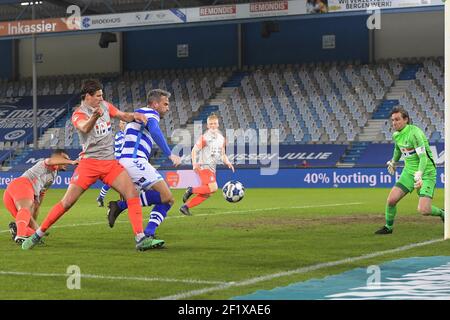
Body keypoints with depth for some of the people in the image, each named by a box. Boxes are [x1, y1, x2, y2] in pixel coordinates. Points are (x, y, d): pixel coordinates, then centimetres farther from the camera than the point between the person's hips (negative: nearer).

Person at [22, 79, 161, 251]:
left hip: (110, 162, 5)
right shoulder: (78, 114, -8)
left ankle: (140, 239, -14)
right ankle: (37, 235, 8)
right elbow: (85, 128, -30)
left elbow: (123, 116, 24)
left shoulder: (104, 106, 11)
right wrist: (95, 116, -52)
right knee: (67, 202, -7)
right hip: (89, 163, -5)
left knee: (132, 194, -13)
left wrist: (134, 115, 0)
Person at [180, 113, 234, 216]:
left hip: (212, 168, 8)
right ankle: (191, 190, -8)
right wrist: (194, 163, -22)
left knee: (207, 194, 5)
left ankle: (185, 206, 12)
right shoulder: (205, 137, -9)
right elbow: (194, 150, -8)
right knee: (213, 188, -25)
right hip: (203, 166, -8)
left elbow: (222, 154, 22)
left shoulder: (221, 138, 13)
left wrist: (227, 162, 3)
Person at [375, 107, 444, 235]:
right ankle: (388, 227, 17)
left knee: (423, 210, -17)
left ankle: (442, 213, 14)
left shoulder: (414, 133, -22)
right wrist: (393, 161, 42)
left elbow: (423, 157, -29)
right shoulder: (396, 135, 3)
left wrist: (419, 174, -43)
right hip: (409, 171, 7)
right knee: (391, 200, -6)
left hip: (426, 173, -7)